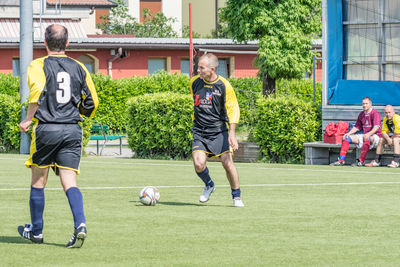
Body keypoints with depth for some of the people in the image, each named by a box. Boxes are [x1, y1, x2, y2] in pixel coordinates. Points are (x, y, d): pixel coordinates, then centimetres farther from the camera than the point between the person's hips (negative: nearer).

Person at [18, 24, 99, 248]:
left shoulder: (39, 65, -1)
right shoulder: (78, 68, 10)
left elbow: (38, 92, -20)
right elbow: (92, 102, 10)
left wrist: (28, 119, -10)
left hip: (46, 129, -3)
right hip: (73, 130, 3)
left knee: (38, 181, 12)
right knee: (69, 182, -1)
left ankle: (36, 231, 21)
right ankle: (80, 224, -22)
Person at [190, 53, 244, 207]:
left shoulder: (224, 85, -10)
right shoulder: (194, 82, 2)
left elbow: (233, 109, -8)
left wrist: (232, 134, -17)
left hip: (220, 131, -3)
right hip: (200, 132, 3)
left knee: (227, 162, -13)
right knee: (199, 164, -16)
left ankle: (236, 197, 8)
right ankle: (209, 185, 17)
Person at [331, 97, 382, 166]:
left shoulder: (375, 113, -10)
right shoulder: (361, 114, 14)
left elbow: (377, 127, -26)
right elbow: (356, 127, 22)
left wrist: (368, 134, -43)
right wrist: (348, 133, 4)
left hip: (375, 136, -8)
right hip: (364, 135, 8)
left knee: (367, 139, -42)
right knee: (346, 138, -2)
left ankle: (361, 161, -38)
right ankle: (341, 160, -9)